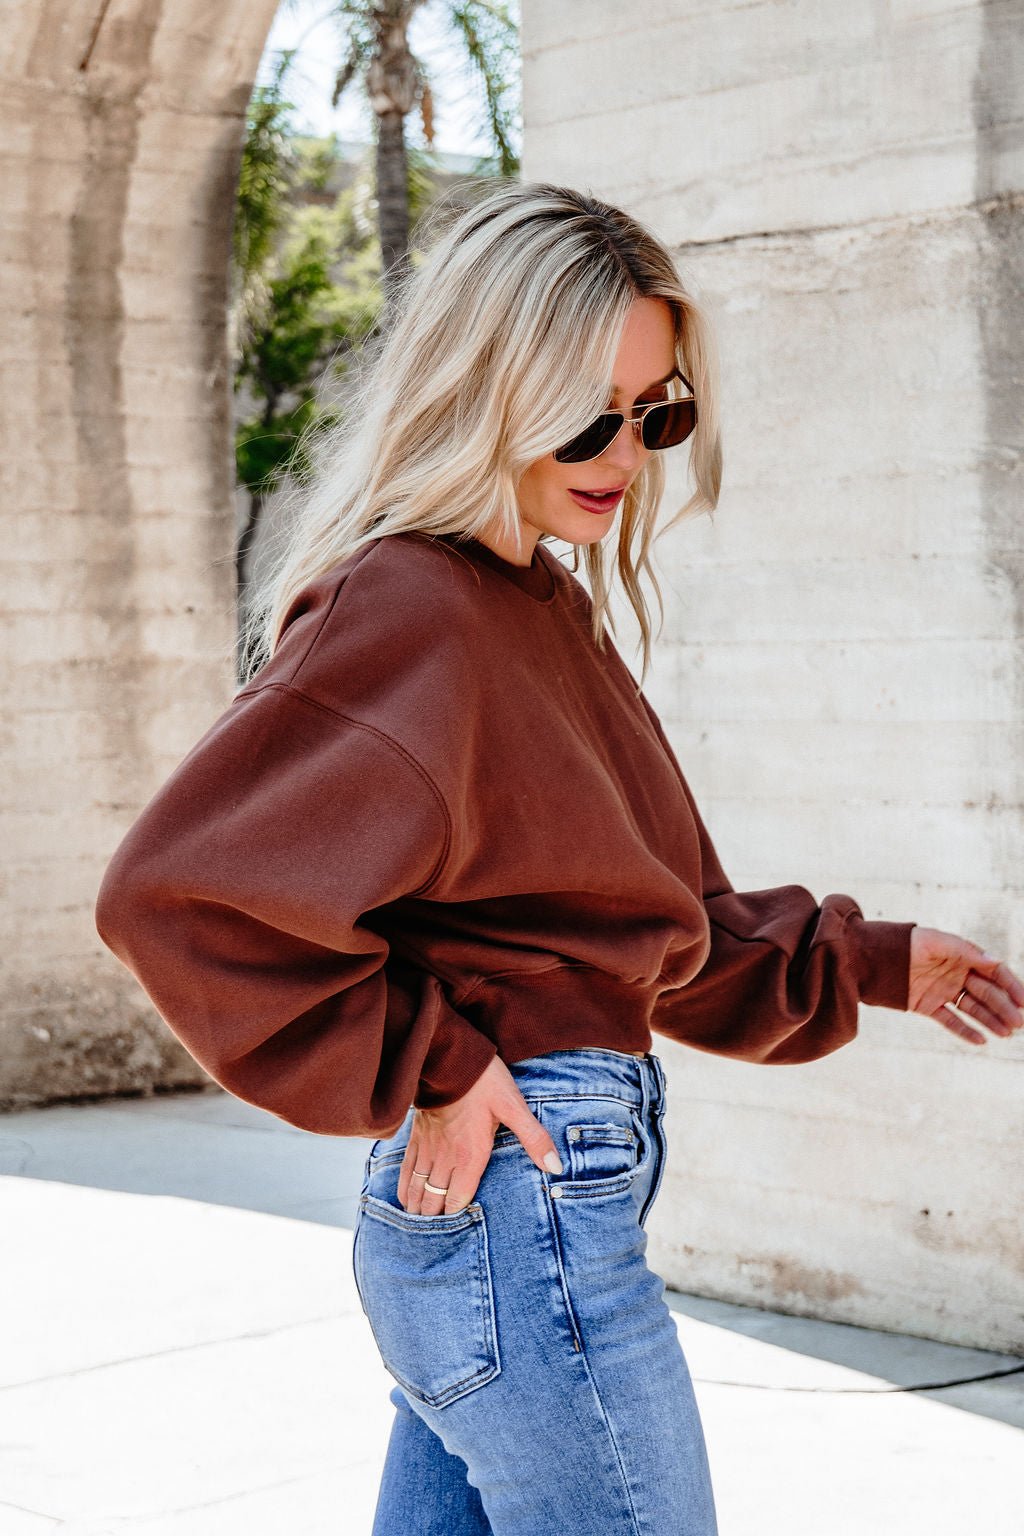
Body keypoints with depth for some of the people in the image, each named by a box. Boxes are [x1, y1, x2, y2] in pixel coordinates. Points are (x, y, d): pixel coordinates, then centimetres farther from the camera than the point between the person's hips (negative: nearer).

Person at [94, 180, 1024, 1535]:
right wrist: (424, 1070, -17)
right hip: (524, 1203, -9)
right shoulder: (407, 614, -15)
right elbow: (183, 891, -23)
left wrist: (867, 964, 16)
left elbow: (654, 923, 24)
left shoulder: (552, 610, 15)